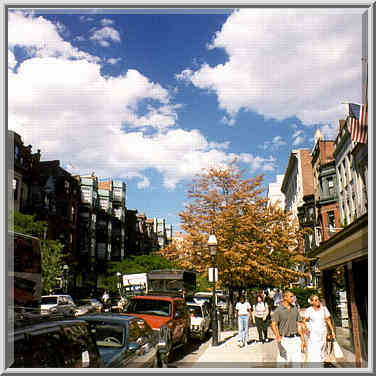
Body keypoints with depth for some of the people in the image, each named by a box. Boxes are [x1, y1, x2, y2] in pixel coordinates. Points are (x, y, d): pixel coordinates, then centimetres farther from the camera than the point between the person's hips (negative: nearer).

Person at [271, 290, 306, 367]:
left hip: (295, 339, 4)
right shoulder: (278, 310, -7)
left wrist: (303, 340, 11)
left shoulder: (295, 309, 9)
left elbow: (298, 325, 15)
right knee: (282, 363, 2)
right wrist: (277, 336, -35)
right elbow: (273, 325, -17)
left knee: (297, 363, 3)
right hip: (284, 340, -4)